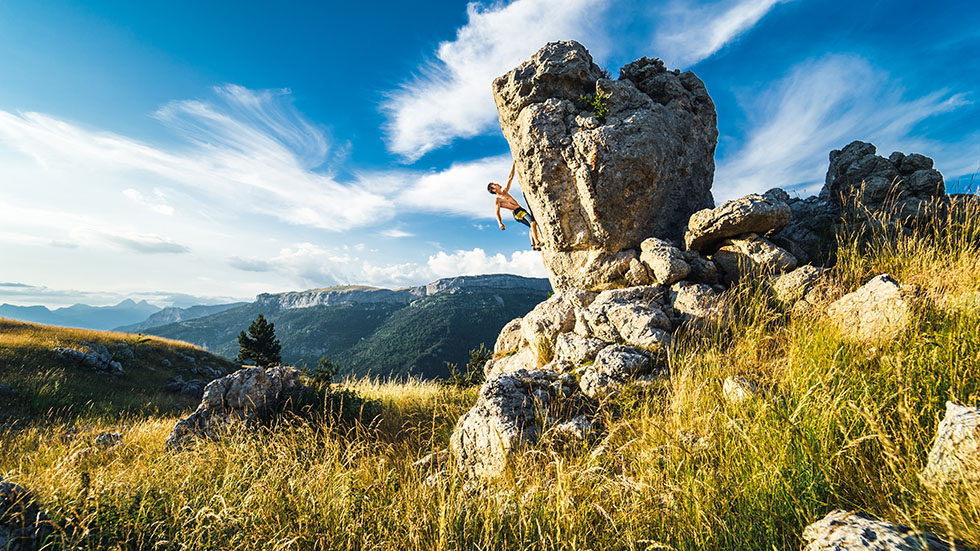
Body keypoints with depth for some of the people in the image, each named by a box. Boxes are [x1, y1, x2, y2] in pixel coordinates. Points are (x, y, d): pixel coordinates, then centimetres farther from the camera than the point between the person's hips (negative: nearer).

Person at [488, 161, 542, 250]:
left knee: (533, 225, 8)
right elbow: (497, 212, -9)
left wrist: (514, 164, 23)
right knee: (533, 222, -26)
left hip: (522, 210, 9)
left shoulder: (505, 191, 22)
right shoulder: (497, 200, 0)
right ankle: (537, 243, -37)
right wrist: (500, 223, -25)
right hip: (517, 213, -9)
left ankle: (533, 245, 5)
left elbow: (510, 178, 24)